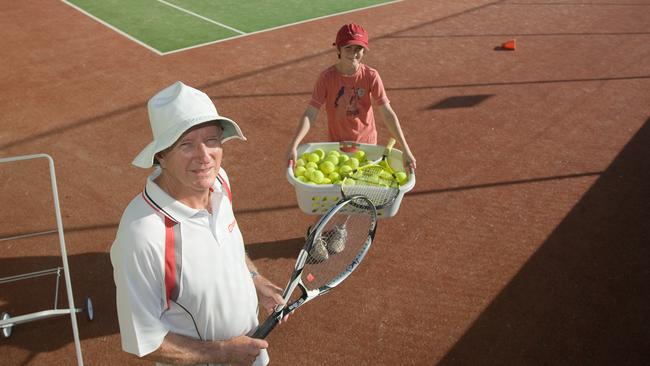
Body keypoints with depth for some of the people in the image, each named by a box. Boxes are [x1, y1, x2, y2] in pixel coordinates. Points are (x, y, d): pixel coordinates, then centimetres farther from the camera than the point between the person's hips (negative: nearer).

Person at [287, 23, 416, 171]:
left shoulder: (371, 76, -15)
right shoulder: (327, 77, -16)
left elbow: (387, 113, -18)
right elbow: (310, 113, -20)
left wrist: (406, 149, -25)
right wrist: (294, 146, -34)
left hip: (366, 143, 1)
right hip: (337, 143, -1)